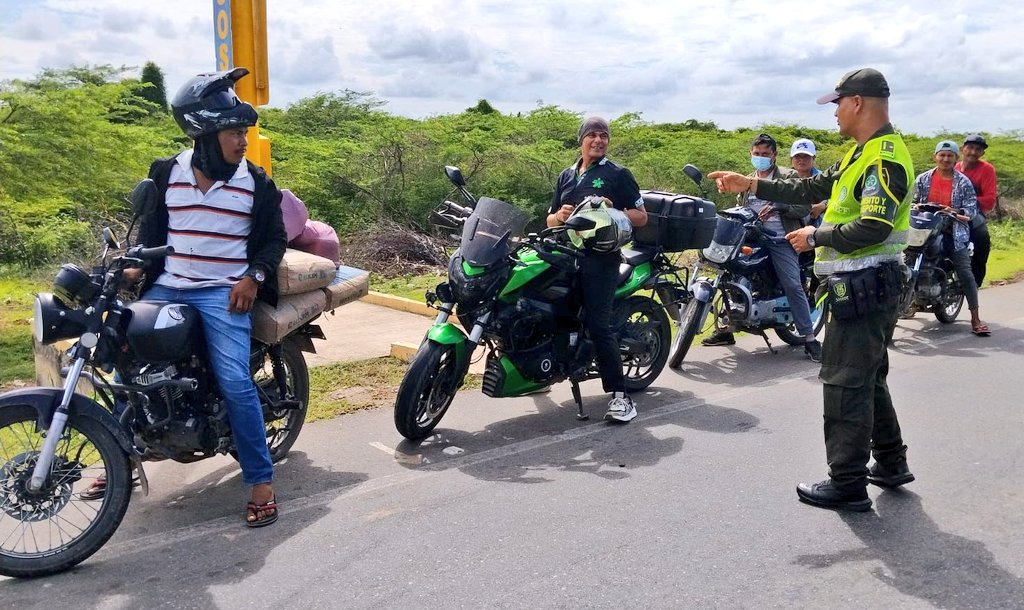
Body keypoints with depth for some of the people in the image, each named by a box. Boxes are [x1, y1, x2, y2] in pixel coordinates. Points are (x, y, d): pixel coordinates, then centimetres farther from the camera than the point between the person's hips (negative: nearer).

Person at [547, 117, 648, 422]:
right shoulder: (567, 176, 21)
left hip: (601, 257, -6)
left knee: (598, 325, -14)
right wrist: (559, 216, -2)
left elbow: (642, 217, 4)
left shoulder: (618, 174, 6)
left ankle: (620, 394, -12)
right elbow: (549, 220, 22)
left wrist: (614, 212, -14)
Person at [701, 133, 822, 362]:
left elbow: (805, 207, -6)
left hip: (780, 240, -6)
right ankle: (726, 329, 14)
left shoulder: (788, 177, 3)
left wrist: (779, 208, -21)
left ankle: (809, 338, -12)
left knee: (793, 286, -15)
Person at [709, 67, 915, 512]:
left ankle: (848, 484, 3)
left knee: (846, 383, -5)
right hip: (861, 286, 11)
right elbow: (811, 190, 18)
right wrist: (750, 185, 15)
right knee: (867, 378, 19)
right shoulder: (861, 154, 16)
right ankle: (891, 464, 31)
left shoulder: (885, 158, -16)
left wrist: (817, 236, -13)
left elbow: (873, 228, -25)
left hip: (863, 287, -11)